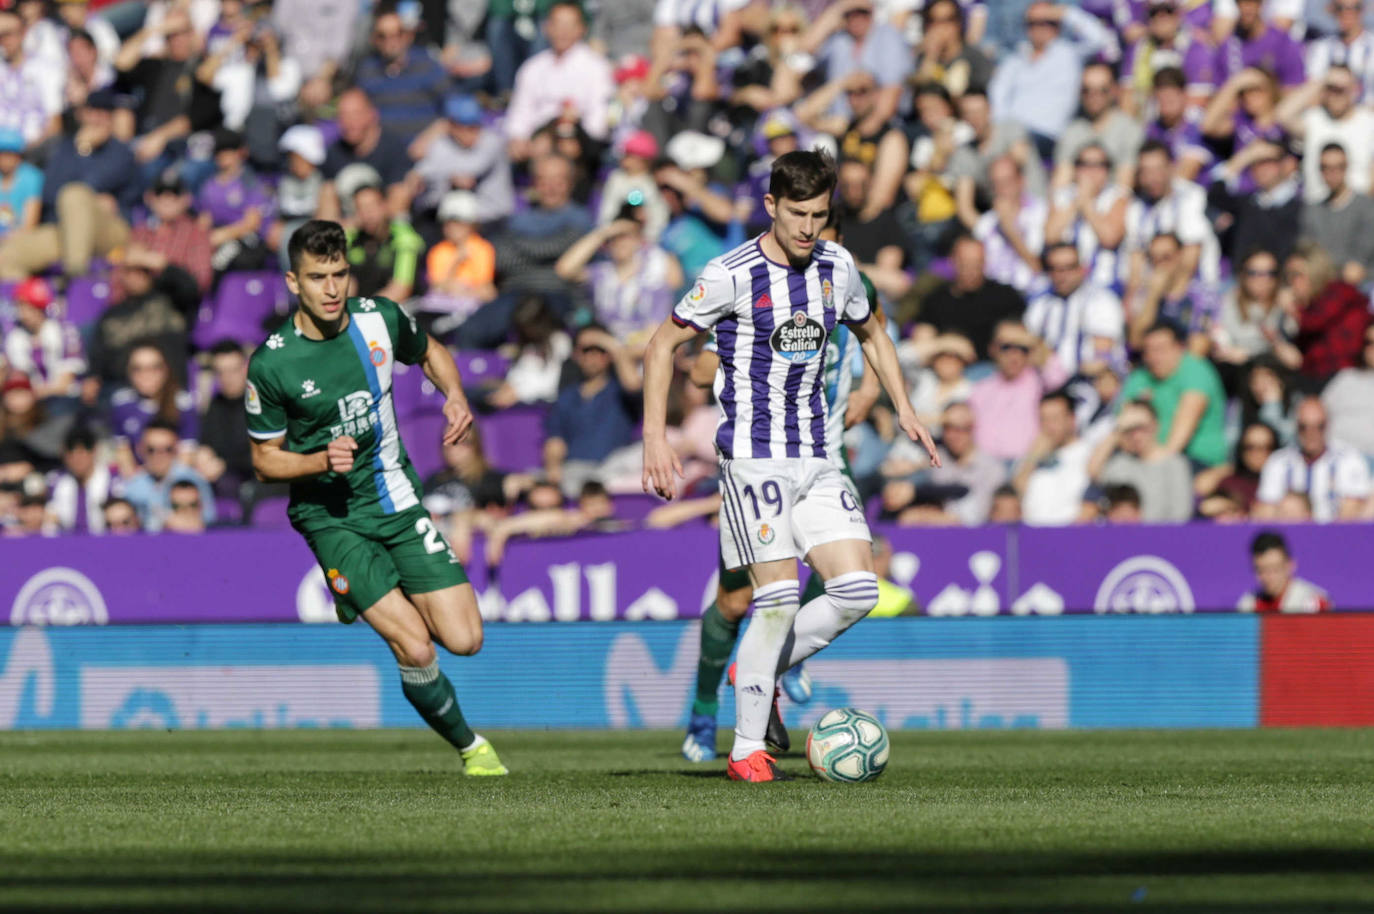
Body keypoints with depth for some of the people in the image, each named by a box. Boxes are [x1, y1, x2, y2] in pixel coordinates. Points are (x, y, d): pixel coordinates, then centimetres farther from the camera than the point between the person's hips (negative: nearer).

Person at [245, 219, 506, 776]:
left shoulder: (379, 318, -4)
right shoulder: (271, 364, -15)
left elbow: (429, 352, 19)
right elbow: (265, 460, -4)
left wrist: (455, 396, -1)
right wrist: (323, 462, -22)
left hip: (398, 501, 4)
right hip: (330, 517, -4)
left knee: (463, 639, -6)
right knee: (415, 651, -18)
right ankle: (467, 744, 8)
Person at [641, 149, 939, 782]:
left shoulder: (836, 267, 6)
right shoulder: (732, 275, -11)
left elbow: (870, 333, 25)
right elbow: (662, 345, -3)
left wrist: (904, 410, 17)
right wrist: (655, 437, -10)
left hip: (816, 461, 6)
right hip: (754, 459, -6)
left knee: (858, 590, -6)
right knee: (779, 598, -13)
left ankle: (760, 673, 16)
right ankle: (747, 749, -4)